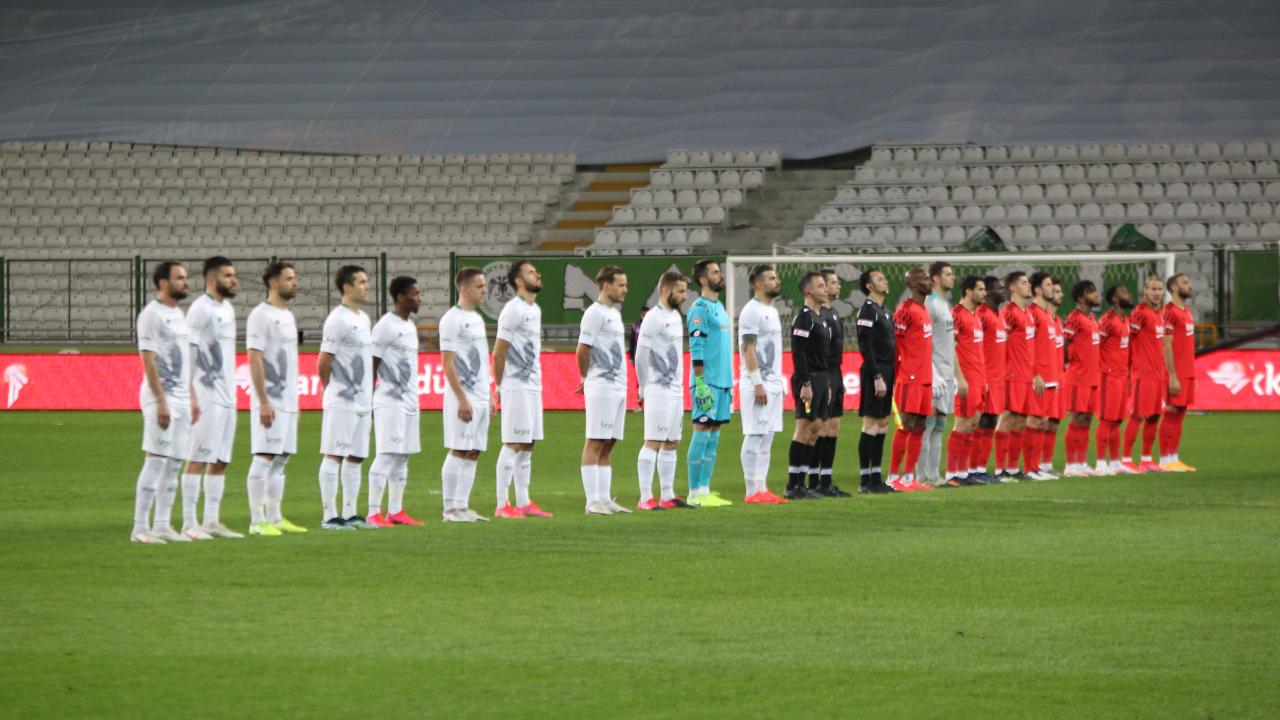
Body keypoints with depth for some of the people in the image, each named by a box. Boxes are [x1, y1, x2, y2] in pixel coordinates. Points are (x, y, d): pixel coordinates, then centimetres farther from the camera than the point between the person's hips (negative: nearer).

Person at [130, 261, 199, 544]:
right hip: (160, 397, -9)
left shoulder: (179, 315, 17)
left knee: (174, 463, 8)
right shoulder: (151, 315, -10)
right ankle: (140, 528, -9)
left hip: (182, 400, 9)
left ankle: (162, 525, 12)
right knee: (156, 461, -10)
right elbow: (149, 361, -15)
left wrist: (193, 397, 17)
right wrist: (161, 402, -20)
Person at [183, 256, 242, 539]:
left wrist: (231, 391, 18)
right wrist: (191, 397, -19)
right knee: (198, 459, -7)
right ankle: (189, 523, -6)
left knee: (220, 461, 9)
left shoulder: (227, 309, 16)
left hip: (227, 397, 9)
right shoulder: (201, 309, -10)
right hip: (207, 396, -9)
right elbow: (187, 354, -14)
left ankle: (212, 520, 13)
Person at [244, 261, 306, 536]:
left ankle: (274, 518, 14)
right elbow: (255, 360, -16)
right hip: (270, 402, -9)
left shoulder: (287, 316, 16)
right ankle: (257, 521, -6)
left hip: (288, 401, 9)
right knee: (264, 458, -8)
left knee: (281, 459, 10)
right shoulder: (261, 316, -11)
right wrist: (264, 402, -20)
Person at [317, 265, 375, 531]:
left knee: (355, 458, 10)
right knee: (334, 456, -7)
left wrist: (369, 393, 15)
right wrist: (336, 390, 0)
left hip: (363, 401, 9)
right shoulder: (338, 319, -11)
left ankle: (349, 514, 15)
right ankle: (330, 516, -7)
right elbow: (324, 363, -11)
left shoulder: (363, 319, 16)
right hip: (342, 402, -9)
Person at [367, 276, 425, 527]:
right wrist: (369, 400, -14)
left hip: (409, 401, 9)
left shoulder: (410, 326, 17)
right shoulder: (386, 326, -10)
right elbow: (372, 365, -11)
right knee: (386, 455, -10)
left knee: (402, 458, 8)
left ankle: (395, 511, 11)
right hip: (390, 401, -9)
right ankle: (374, 513, -9)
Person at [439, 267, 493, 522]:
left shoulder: (477, 319, 17)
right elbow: (448, 363, -14)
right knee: (458, 451, -7)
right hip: (463, 398, -9)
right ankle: (450, 509, -5)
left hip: (481, 398, 9)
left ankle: (462, 507, 10)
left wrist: (490, 396, 18)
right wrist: (462, 399, -18)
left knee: (473, 453, 7)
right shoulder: (451, 320, -10)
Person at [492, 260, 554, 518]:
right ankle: (502, 505, -6)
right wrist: (500, 386, -7)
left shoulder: (535, 310, 15)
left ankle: (523, 503, 13)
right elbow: (499, 352, -12)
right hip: (517, 387, -9)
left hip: (533, 387, 9)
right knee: (513, 445, -8)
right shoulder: (513, 310, -13)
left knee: (527, 446, 9)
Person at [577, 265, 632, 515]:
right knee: (595, 442, -6)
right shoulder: (595, 314, -11)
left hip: (618, 387, 9)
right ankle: (593, 501, -7)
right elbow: (582, 351, -12)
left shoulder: (614, 313, 17)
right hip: (602, 388, -9)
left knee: (608, 444, 9)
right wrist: (588, 378, 2)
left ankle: (605, 499, 11)